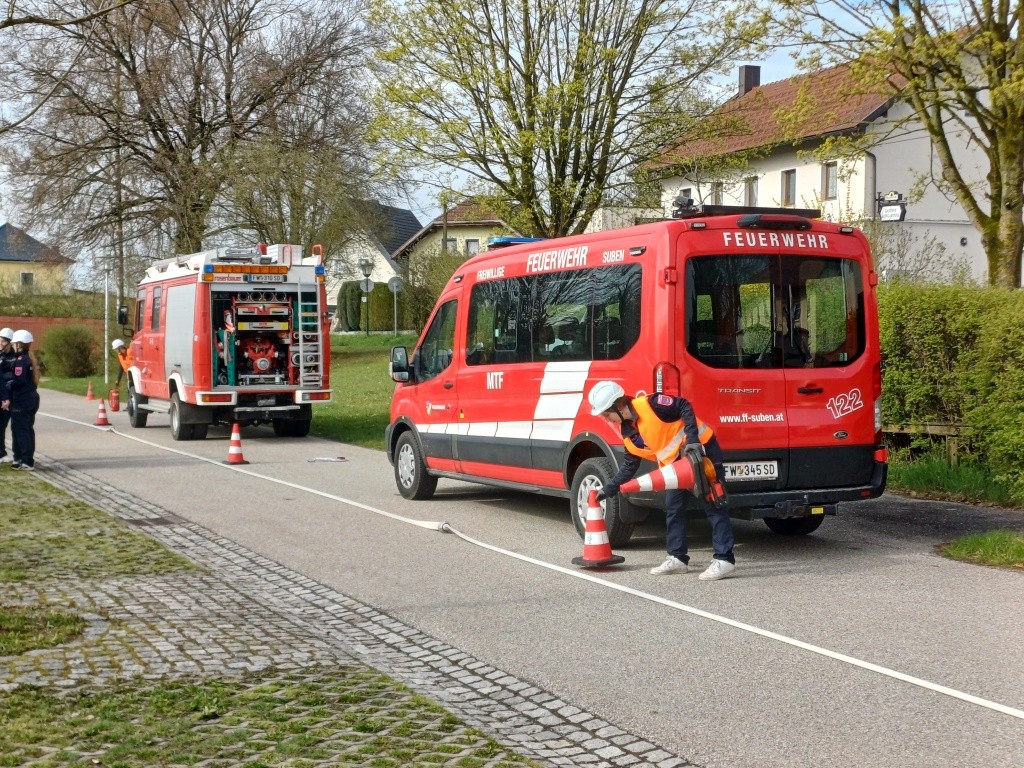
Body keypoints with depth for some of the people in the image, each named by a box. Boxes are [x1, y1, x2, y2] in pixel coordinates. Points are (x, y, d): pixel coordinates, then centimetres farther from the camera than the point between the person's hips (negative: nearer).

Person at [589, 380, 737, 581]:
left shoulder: (648, 405, -20)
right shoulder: (627, 432, 6)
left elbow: (684, 407, -20)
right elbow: (630, 466, 15)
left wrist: (692, 440, -27)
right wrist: (609, 489, 14)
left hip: (701, 450, -9)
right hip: (675, 463, 9)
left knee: (713, 506, -8)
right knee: (673, 508, 11)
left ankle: (724, 559, -9)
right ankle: (677, 558, 20)